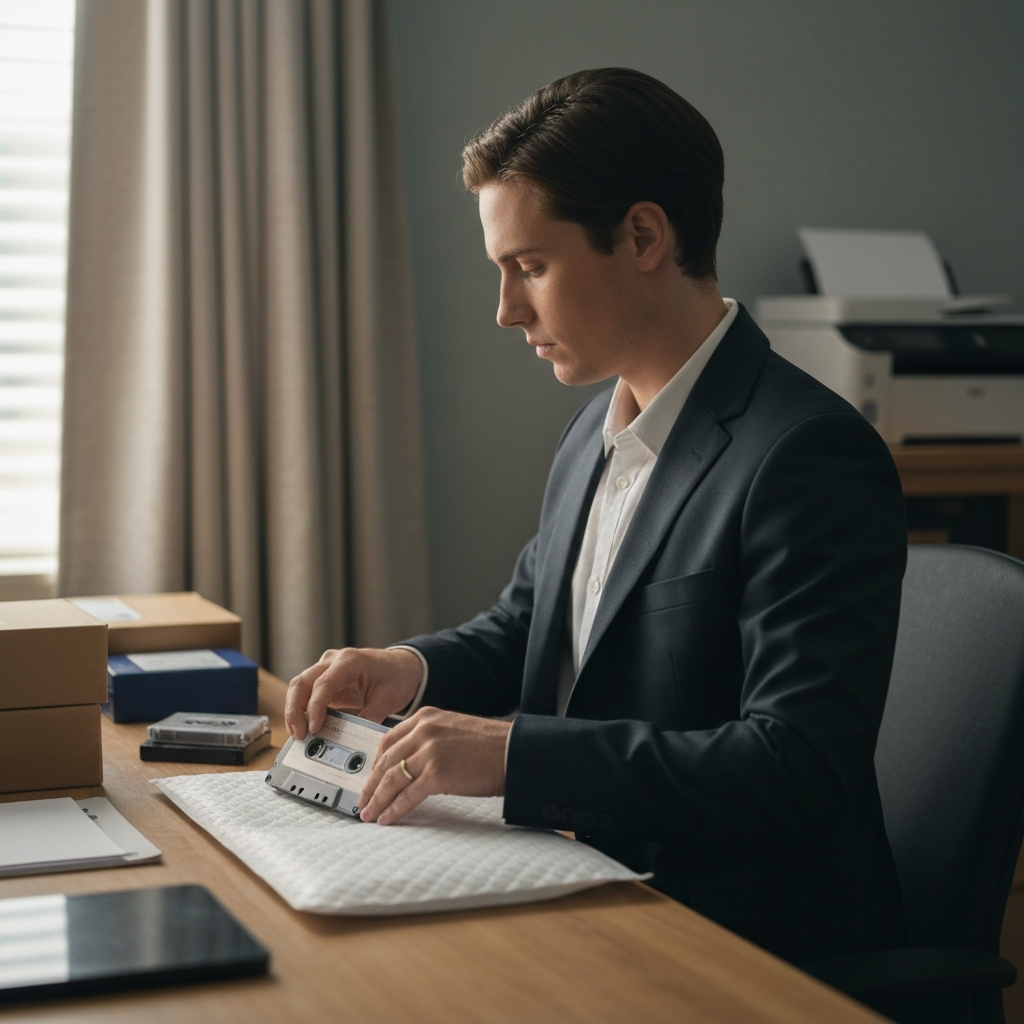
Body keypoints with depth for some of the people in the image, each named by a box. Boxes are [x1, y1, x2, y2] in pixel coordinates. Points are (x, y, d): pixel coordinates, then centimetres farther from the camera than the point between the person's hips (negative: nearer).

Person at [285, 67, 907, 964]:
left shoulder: (810, 457, -19)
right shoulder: (597, 431, 10)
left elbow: (797, 767, -25)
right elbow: (522, 629, 21)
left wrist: (514, 752, -27)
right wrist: (411, 671, 0)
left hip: (751, 949, -7)